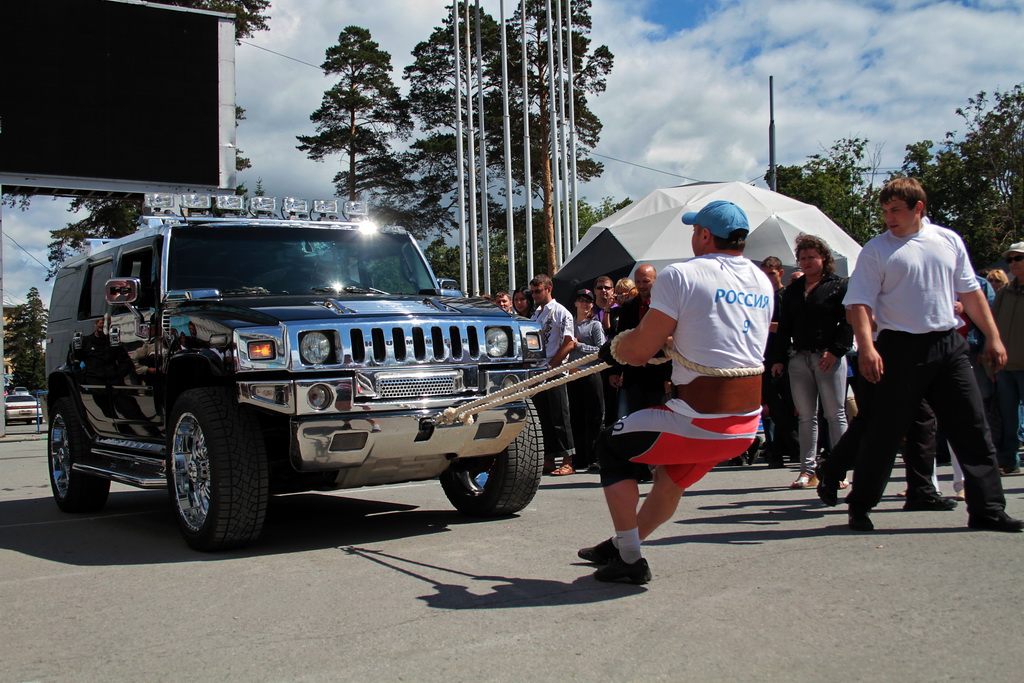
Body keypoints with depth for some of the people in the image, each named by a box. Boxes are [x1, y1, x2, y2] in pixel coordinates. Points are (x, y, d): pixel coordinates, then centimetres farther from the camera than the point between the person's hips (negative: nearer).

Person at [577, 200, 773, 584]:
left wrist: (613, 349, 12)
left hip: (701, 420, -7)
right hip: (747, 425, 8)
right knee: (672, 476, 31)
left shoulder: (681, 275, -11)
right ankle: (621, 546, 45)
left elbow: (639, 351, -9)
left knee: (612, 448, 15)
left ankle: (629, 559, 16)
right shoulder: (762, 282, 11)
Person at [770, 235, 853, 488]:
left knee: (835, 414, -3)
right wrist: (778, 358, 9)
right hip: (799, 358, 5)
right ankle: (808, 470, 6)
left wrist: (836, 350, -15)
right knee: (806, 416, 4)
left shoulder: (838, 285, 3)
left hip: (829, 357, -4)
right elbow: (784, 327, 17)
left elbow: (848, 322, -4)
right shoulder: (792, 290, 18)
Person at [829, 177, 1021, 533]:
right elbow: (859, 303, -9)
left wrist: (992, 337, 11)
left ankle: (987, 509, 14)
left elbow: (970, 292, 16)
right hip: (902, 349, -4)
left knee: (973, 430, 5)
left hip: (949, 345, 4)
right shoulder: (876, 250, -2)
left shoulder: (948, 240, 11)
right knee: (883, 433, 0)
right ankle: (859, 508, 13)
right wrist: (866, 347, -22)